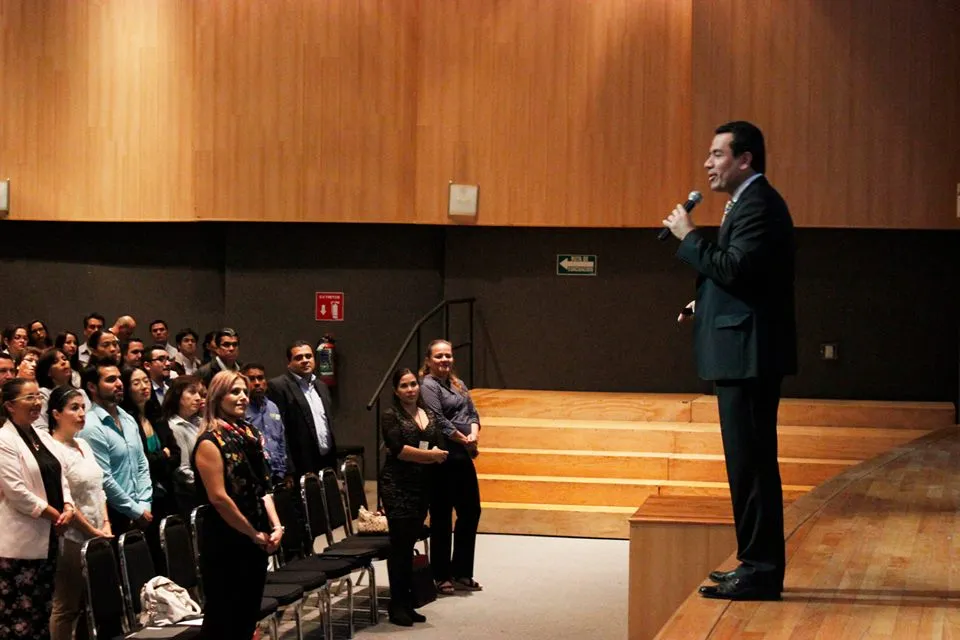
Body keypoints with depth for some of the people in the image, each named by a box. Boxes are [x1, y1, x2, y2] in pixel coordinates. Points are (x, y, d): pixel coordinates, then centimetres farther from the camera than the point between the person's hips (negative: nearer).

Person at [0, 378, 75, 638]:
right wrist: (55, 515, -12)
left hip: (48, 537, 8)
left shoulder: (43, 437, 13)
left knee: (43, 609, 12)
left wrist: (68, 508, -4)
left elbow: (59, 477, 15)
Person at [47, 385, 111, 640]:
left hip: (96, 536, 8)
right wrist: (92, 530, -12)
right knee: (67, 606, -2)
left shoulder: (83, 444, 12)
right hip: (72, 537, -8)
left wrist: (106, 525, 4)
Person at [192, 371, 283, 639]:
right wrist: (255, 534, -12)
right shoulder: (210, 441, -13)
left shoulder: (249, 433, 10)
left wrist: (275, 526, -1)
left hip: (254, 542, 8)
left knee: (248, 615, 12)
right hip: (225, 542, -8)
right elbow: (218, 498, -18)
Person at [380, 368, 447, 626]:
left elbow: (437, 448, 9)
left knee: (410, 545, 8)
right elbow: (398, 449, -14)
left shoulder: (429, 415, 13)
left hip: (422, 486, 5)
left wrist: (421, 456, -10)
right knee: (400, 545, -4)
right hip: (397, 486, -5)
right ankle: (397, 607, 0)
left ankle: (408, 605, 13)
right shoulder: (391, 416, -4)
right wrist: (429, 455, -9)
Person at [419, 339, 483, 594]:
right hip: (443, 460, -8)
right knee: (441, 518, 1)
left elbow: (472, 413, 11)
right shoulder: (428, 385, -9)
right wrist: (464, 440, -10)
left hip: (464, 457, 8)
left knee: (471, 512, 11)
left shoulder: (458, 384, 16)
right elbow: (439, 422, -16)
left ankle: (461, 573, 22)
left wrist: (474, 435, -8)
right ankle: (441, 576, 11)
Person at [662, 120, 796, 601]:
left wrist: (688, 236, -15)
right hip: (743, 356, 11)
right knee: (750, 463, 14)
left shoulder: (758, 204, -13)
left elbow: (734, 268, -24)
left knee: (750, 462, -8)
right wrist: (706, 303, 13)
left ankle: (760, 572, -5)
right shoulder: (751, 203, 20)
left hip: (749, 356, -11)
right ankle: (758, 565, 21)